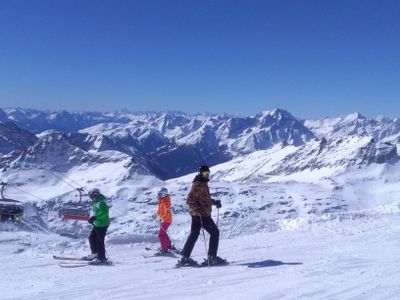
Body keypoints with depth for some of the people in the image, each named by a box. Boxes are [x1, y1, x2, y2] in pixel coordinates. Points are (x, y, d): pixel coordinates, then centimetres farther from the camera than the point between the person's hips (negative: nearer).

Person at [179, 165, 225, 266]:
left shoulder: (203, 184, 16)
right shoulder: (197, 185, -15)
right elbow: (190, 200, -21)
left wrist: (214, 202, 21)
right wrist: (198, 209, -32)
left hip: (196, 214, 10)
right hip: (201, 214, -10)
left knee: (194, 234, 12)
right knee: (215, 232, -2)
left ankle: (185, 258, 13)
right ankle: (212, 257, 1)